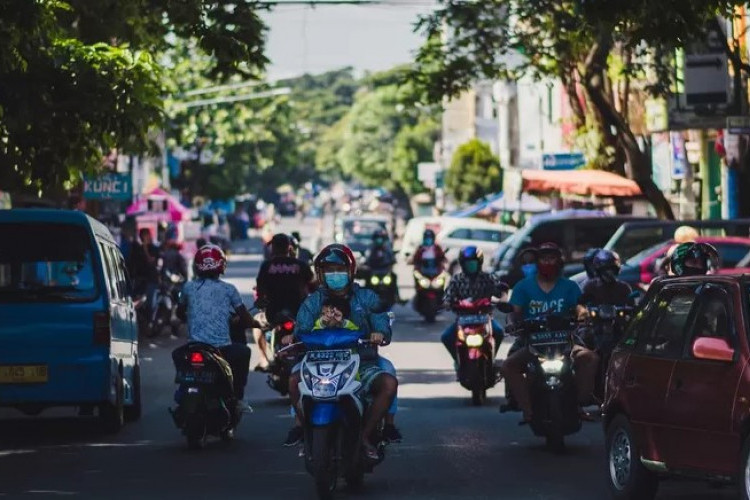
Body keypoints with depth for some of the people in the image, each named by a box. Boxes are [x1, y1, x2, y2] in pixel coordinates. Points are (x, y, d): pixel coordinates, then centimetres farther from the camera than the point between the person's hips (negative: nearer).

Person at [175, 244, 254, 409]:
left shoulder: (189, 287, 5)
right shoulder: (228, 289, -1)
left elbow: (180, 313, 22)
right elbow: (247, 321, 2)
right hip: (222, 349, -2)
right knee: (244, 351, 30)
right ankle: (238, 398, 26)